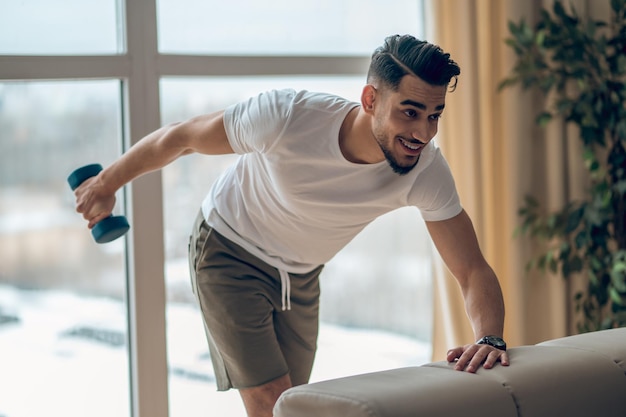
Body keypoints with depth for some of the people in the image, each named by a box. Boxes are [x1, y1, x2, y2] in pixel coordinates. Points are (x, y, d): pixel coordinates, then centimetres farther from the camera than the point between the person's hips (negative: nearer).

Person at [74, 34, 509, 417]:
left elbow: (473, 270, -23)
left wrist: (490, 338, -44)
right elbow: (180, 137, -20)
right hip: (230, 256, -5)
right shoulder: (288, 115, -36)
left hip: (301, 275, 5)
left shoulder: (427, 170, -27)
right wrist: (107, 184, -6)